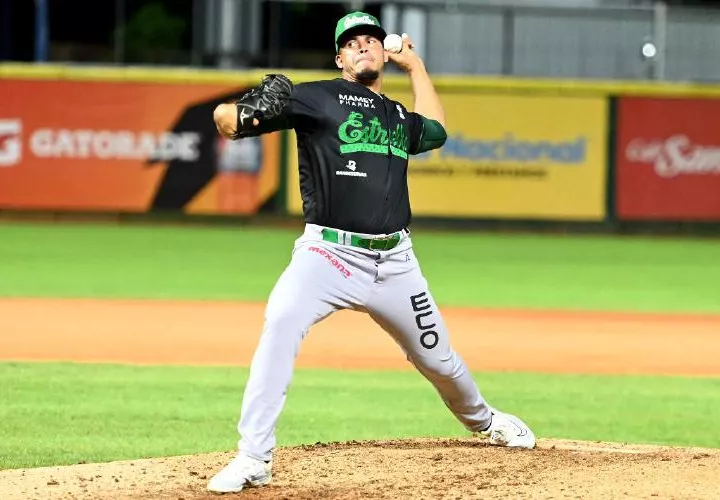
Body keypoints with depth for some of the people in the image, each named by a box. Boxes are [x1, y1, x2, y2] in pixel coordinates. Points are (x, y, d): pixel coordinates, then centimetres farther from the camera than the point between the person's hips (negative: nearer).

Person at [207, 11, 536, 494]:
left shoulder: (400, 117, 16)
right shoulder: (317, 97, -1)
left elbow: (434, 130, 41)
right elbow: (224, 117, -8)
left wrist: (414, 63, 35)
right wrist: (247, 113, -31)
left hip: (394, 263, 5)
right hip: (329, 253, -5)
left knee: (438, 357, 16)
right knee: (281, 323, -32)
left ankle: (483, 420, 50)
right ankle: (254, 458, -30)